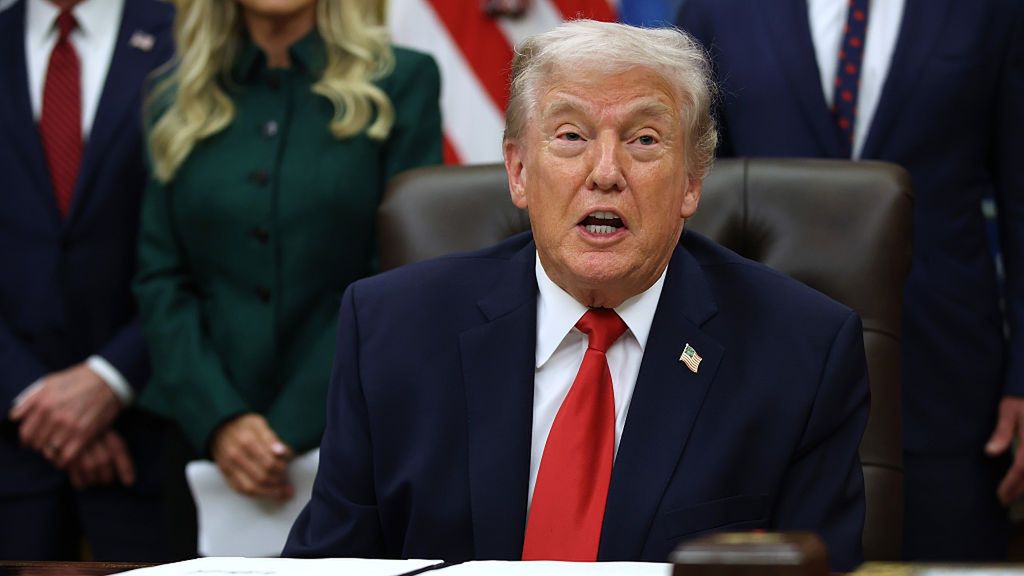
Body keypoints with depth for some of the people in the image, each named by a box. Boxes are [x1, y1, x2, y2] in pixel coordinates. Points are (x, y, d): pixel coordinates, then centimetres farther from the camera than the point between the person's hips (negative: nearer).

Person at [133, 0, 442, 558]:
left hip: (348, 437, -2)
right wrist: (218, 420, -10)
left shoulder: (401, 83, 0)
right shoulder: (181, 105, 9)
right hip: (204, 447, 2)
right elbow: (161, 281, 5)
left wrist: (293, 428, -12)